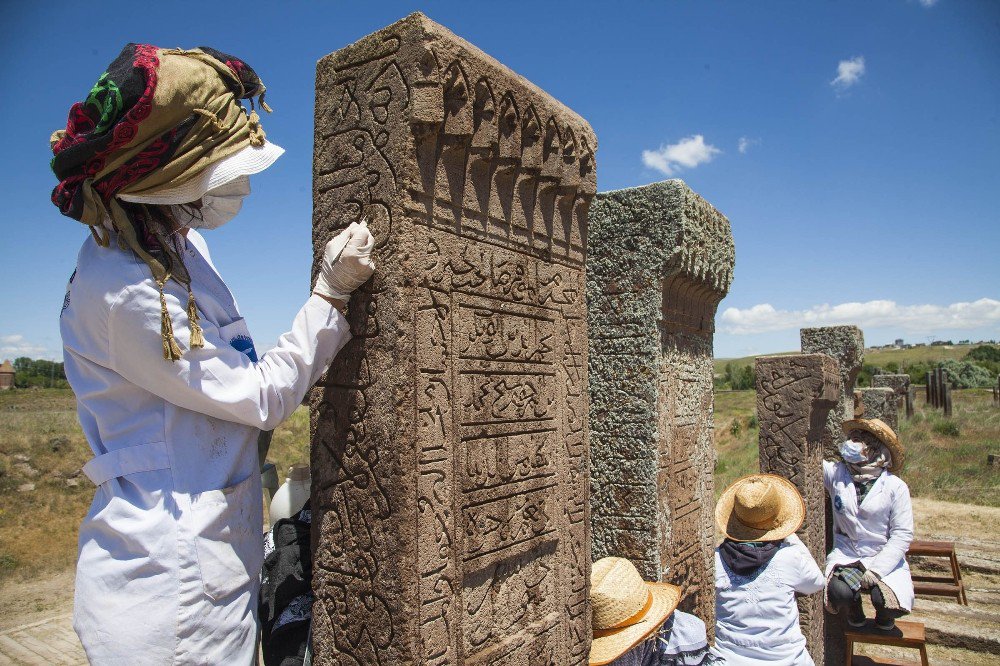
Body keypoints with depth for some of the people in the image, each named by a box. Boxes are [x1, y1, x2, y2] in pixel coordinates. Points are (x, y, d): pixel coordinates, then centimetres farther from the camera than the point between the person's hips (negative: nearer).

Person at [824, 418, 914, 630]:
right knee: (839, 592, -27)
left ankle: (884, 617, 16)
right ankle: (854, 612, 13)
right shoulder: (836, 473, -1)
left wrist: (876, 570, -17)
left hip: (884, 558, -1)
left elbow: (902, 535, -9)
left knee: (888, 604, -25)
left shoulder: (895, 487, -7)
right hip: (845, 556, 1)